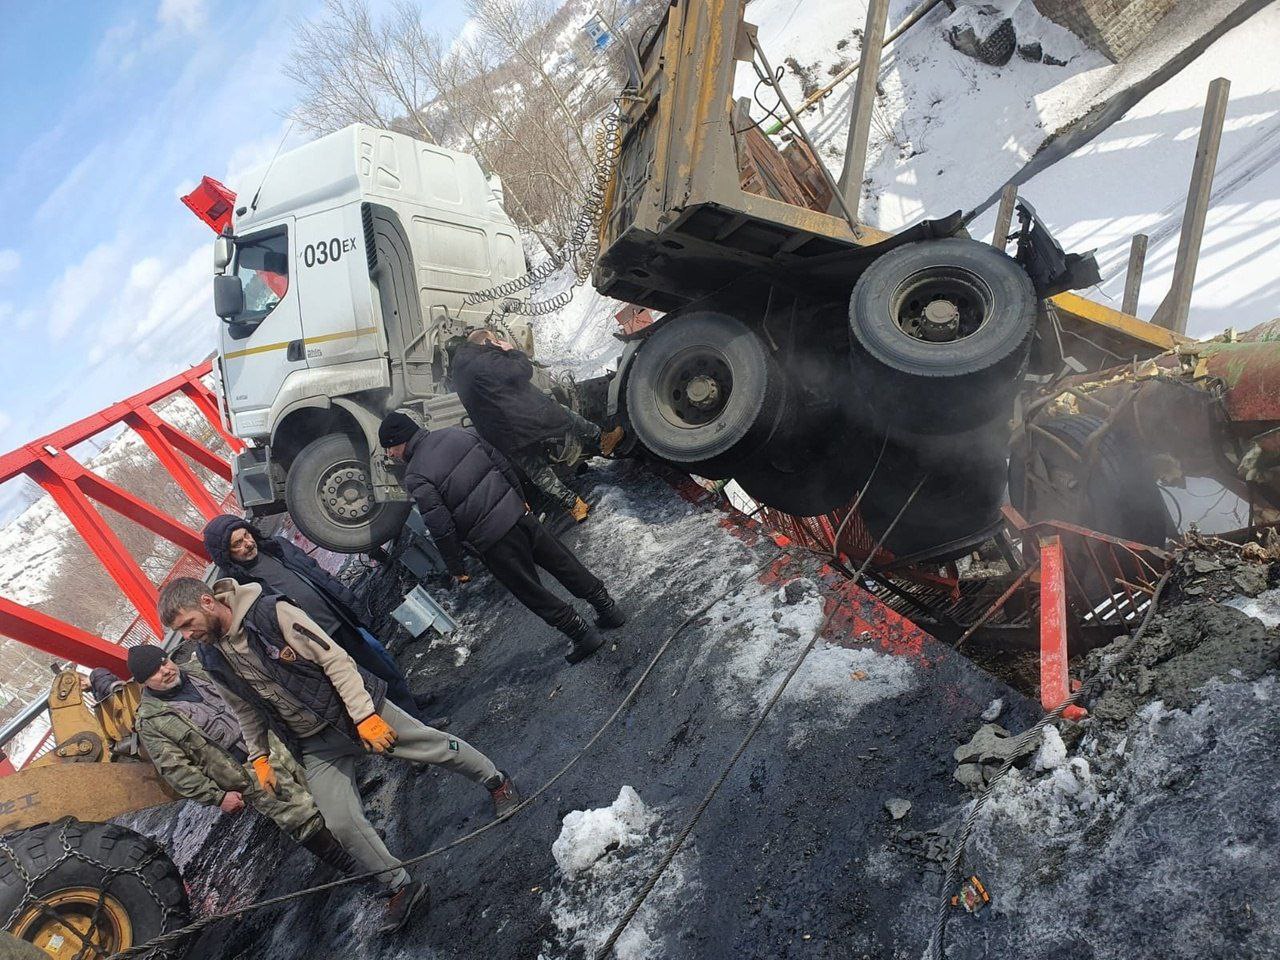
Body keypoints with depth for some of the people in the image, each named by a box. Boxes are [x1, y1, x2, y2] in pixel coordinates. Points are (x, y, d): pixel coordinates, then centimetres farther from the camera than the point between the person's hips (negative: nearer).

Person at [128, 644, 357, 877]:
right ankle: (352, 868, 2)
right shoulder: (150, 721, -7)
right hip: (247, 773, -6)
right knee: (303, 818, -9)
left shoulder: (196, 671, 9)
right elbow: (175, 769, -9)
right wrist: (217, 796, -12)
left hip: (269, 746, 6)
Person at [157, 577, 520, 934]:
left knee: (435, 746, 2)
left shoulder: (272, 612, -22)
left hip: (354, 708, -5)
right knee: (342, 824, -2)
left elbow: (334, 659, -21)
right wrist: (259, 757, 16)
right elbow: (247, 710, 13)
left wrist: (364, 716, -24)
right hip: (315, 745, 5)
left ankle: (496, 781, 29)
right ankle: (401, 887, 16)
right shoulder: (211, 658, -3)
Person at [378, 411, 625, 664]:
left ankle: (583, 635, 18)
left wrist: (455, 567, -4)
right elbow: (503, 463, 9)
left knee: (531, 592, 12)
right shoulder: (457, 433, 3)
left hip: (492, 540, -6)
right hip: (517, 513, 6)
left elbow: (440, 527, -16)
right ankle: (609, 609, 30)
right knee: (562, 562, 19)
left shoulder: (415, 478, -14)